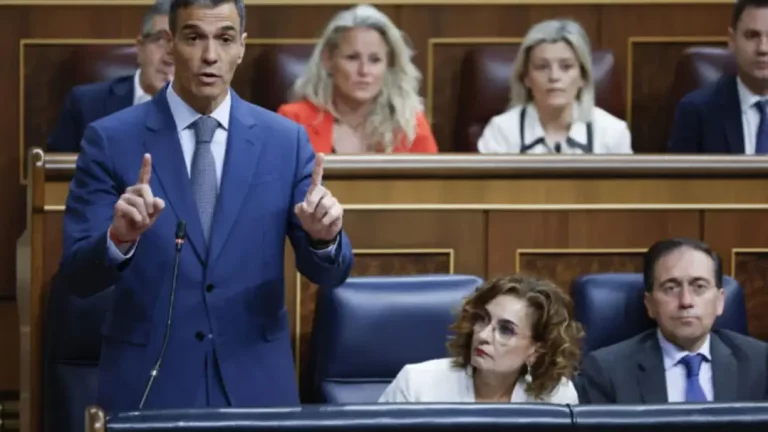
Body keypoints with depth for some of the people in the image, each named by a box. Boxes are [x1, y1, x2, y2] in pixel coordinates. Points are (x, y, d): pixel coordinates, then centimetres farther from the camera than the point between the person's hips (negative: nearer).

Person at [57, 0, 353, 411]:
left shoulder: (285, 140, 3)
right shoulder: (111, 140, -3)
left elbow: (328, 274, 2)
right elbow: (76, 275, -7)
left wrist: (323, 236, -20)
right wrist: (119, 237, -27)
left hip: (255, 382, 2)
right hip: (147, 382, -2)